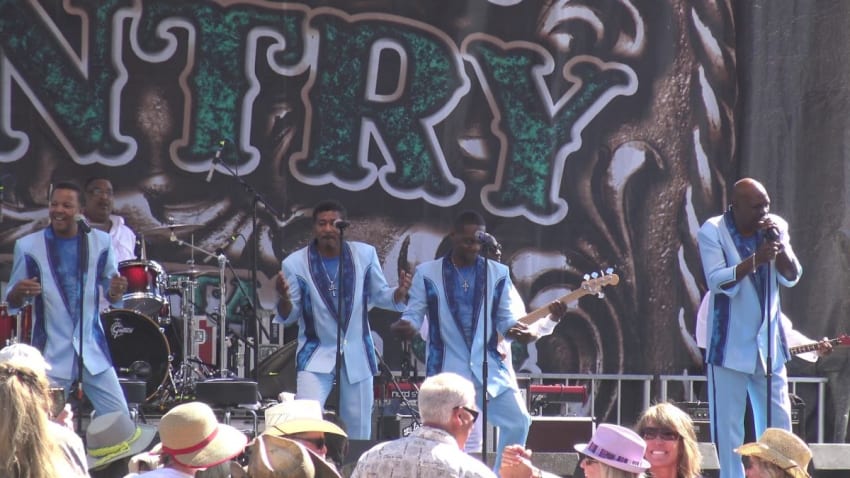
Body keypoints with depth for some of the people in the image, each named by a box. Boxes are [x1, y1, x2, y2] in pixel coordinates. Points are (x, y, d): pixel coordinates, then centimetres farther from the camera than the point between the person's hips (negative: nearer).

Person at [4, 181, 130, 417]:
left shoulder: (100, 242, 2)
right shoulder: (28, 246, -4)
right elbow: (12, 301, 2)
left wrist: (116, 290, -12)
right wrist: (19, 293, -22)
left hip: (93, 350, 2)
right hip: (50, 355, -2)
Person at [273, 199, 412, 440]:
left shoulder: (365, 254, -4)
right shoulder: (296, 263, -10)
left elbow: (379, 295, 7)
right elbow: (288, 316, -6)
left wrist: (400, 292, -15)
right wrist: (285, 299, -29)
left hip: (357, 357, 3)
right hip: (316, 357, -3)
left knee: (358, 431, 10)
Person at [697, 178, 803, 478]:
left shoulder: (775, 227, 2)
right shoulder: (712, 231, -10)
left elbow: (791, 278, -2)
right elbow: (718, 282, -20)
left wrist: (780, 245, -19)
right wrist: (755, 260, -33)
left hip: (769, 346, 4)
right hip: (729, 348, -4)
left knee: (779, 429, 7)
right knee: (727, 431, 0)